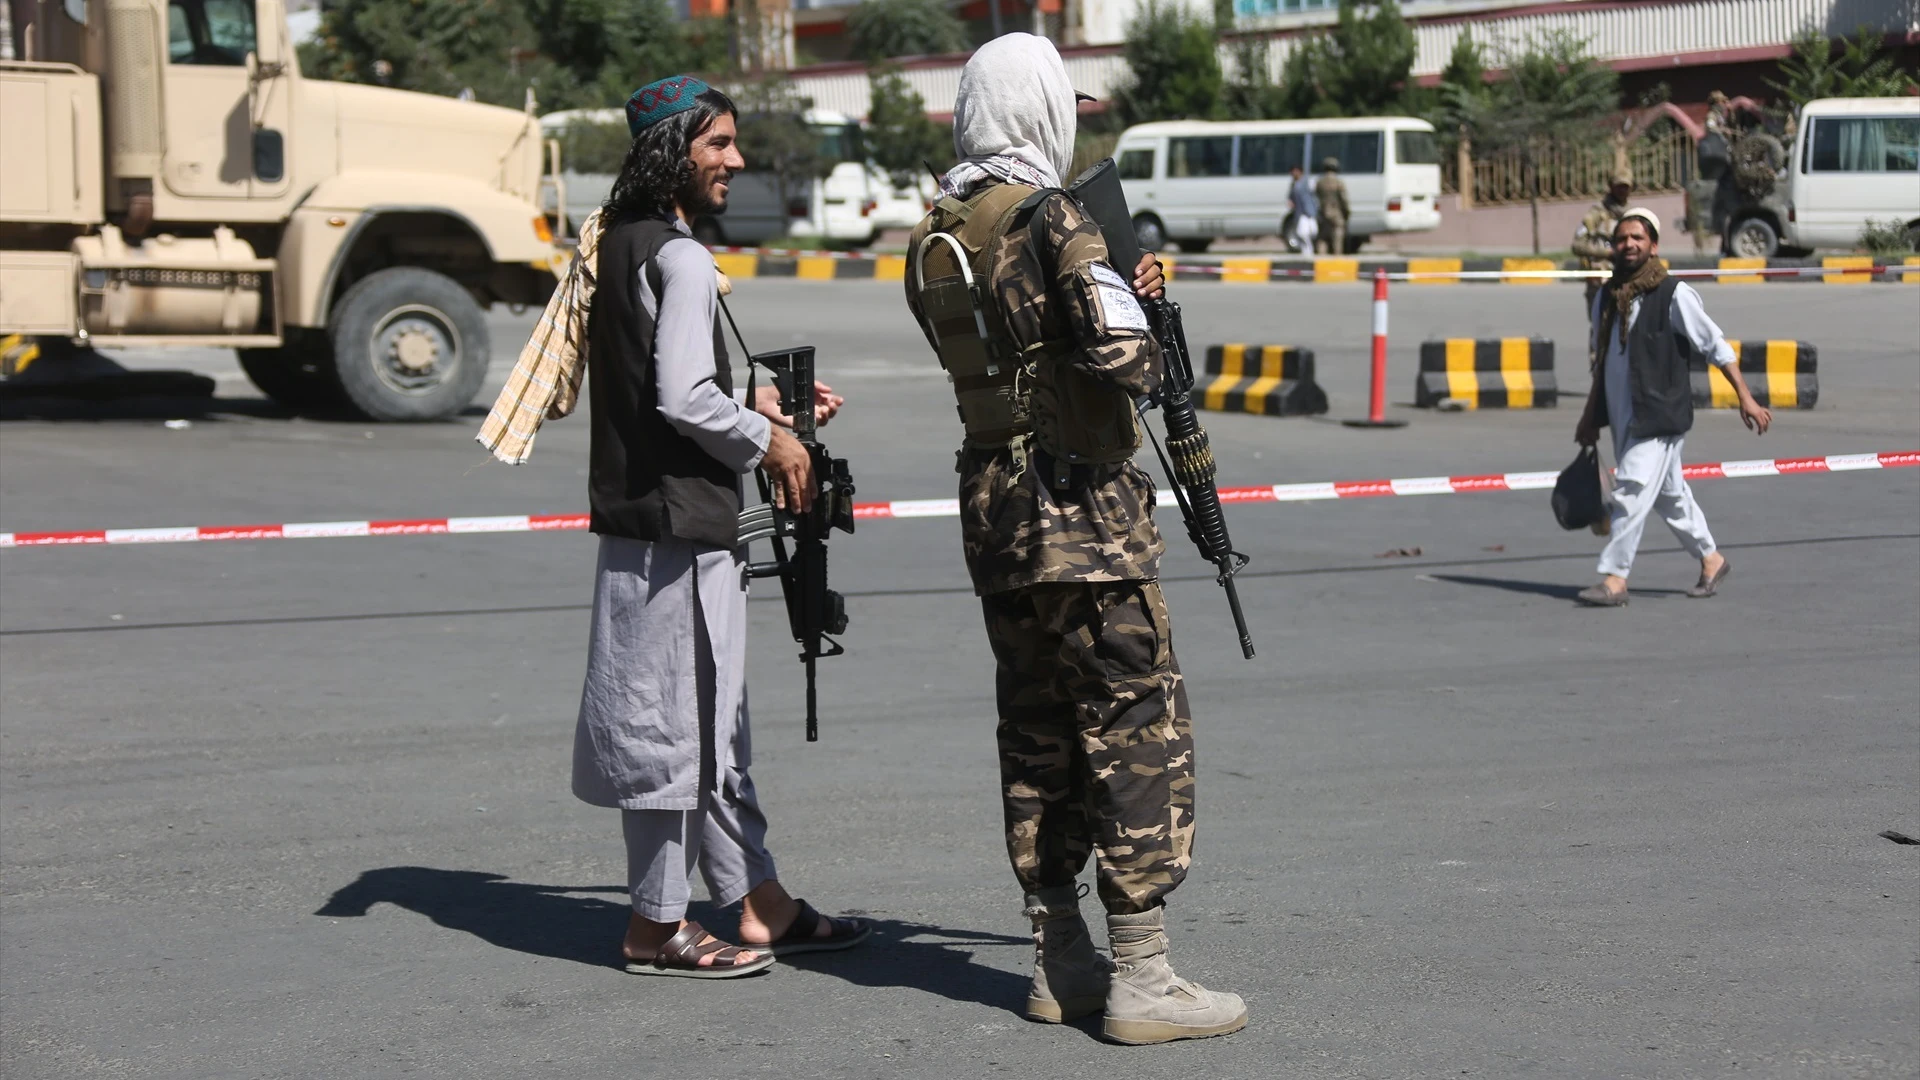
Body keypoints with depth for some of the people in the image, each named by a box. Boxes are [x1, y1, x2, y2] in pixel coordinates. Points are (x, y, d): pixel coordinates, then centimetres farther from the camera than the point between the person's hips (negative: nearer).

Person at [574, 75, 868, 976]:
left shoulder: (619, 244, 14)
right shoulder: (680, 258, -16)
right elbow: (682, 397, -23)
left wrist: (761, 405, 17)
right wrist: (768, 440, -8)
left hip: (639, 516, 10)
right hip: (680, 524, -10)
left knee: (713, 719, 15)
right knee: (681, 719, -2)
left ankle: (761, 905, 23)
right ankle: (656, 927, 7)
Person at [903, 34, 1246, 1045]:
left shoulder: (930, 239, 10)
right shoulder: (1051, 220, -14)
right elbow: (1122, 355, -23)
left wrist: (1123, 291, 16)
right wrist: (1149, 352, 0)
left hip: (991, 507, 8)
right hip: (1081, 508, -8)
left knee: (1037, 734, 14)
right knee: (1138, 732, -2)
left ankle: (1059, 962, 20)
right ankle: (1140, 981, -2)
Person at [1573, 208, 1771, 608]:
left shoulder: (1674, 295, -10)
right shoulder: (1606, 297, 8)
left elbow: (1716, 346, -6)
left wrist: (1746, 398, -9)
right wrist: (1590, 417, 21)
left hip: (1660, 417, -7)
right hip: (1622, 417, 7)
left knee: (1632, 492, -13)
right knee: (1670, 494, 16)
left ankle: (1614, 578, -11)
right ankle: (1711, 559, 32)